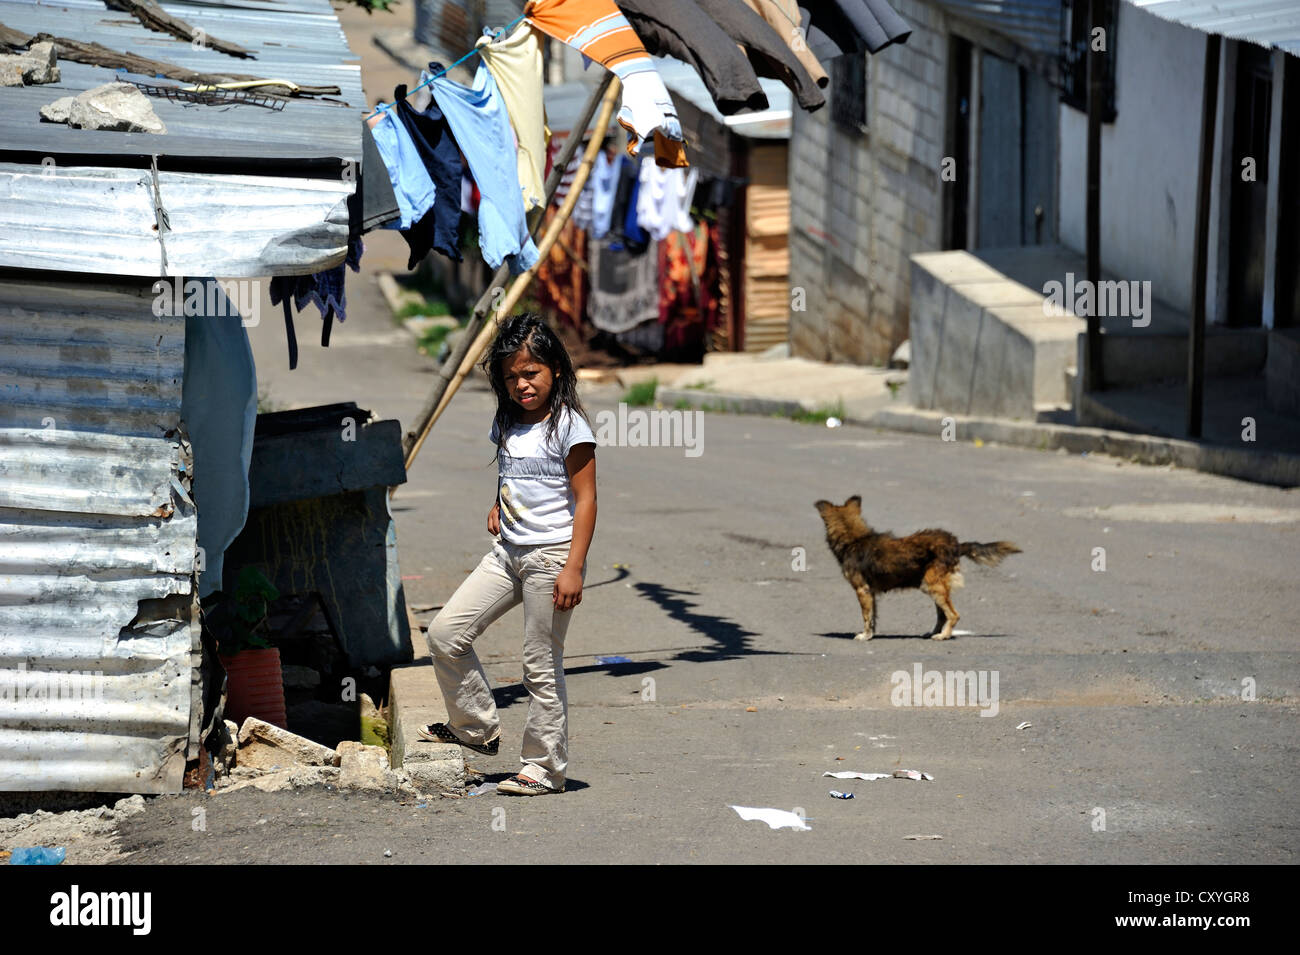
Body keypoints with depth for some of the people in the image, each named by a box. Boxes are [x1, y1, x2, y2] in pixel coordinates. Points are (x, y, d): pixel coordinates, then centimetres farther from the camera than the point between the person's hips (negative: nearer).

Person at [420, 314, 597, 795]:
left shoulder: (569, 426, -11)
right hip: (507, 552, 8)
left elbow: (586, 500, -13)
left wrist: (573, 568, -19)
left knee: (541, 665, -2)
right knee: (444, 633, 2)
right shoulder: (507, 422, 11)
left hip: (552, 556, -8)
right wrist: (497, 506, 10)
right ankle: (477, 727, 18)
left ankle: (545, 768, 7)